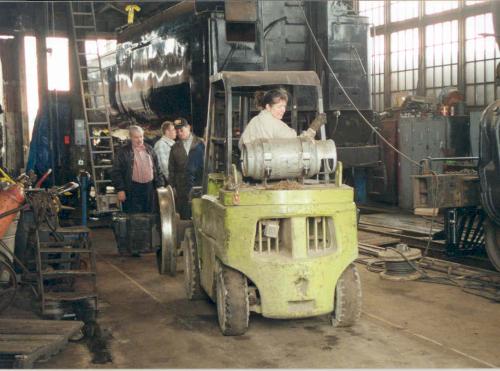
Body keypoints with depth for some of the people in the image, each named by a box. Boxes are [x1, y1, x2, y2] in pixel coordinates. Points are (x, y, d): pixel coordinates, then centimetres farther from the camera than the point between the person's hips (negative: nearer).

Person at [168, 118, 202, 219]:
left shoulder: (200, 143, 4)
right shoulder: (175, 148, 12)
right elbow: (171, 169, 13)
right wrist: (172, 187, 7)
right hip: (182, 187, 2)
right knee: (185, 216, 1)